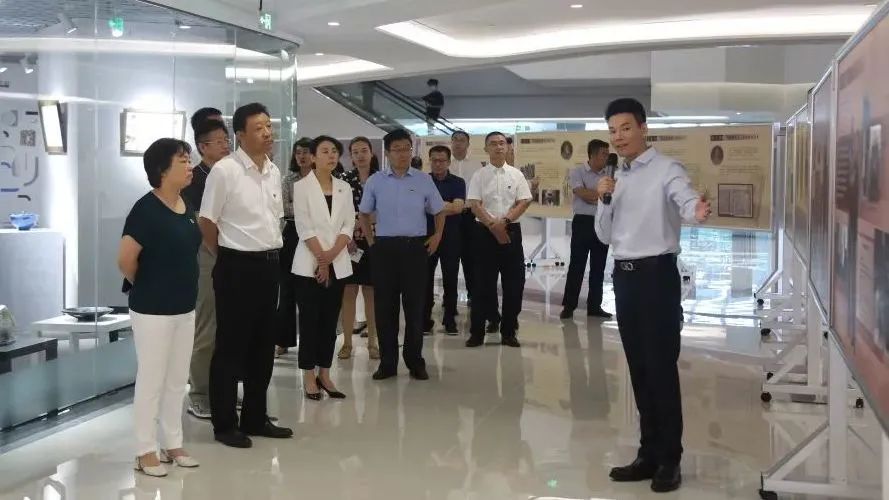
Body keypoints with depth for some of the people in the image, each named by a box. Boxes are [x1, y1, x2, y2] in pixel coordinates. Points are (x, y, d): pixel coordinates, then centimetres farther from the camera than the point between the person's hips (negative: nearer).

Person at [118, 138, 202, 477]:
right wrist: (146, 287, -3)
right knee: (151, 380, 2)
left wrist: (181, 288, 14)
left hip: (185, 307, 7)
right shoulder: (146, 209, -18)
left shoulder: (186, 206, 6)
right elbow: (125, 260, -19)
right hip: (153, 310, -7)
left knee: (177, 380, 14)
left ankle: (172, 444, 26)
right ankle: (145, 452, 13)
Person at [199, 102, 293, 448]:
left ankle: (255, 417, 26)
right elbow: (207, 222, -8)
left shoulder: (274, 171, 9)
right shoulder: (225, 170, -13)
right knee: (231, 346, 1)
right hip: (237, 266, -7)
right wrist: (228, 258, 3)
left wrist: (271, 253, 15)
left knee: (264, 345, 13)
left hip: (270, 264, 7)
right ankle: (225, 424, 12)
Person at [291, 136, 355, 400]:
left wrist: (332, 254, -10)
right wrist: (320, 258, -12)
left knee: (330, 320, 7)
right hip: (309, 264, -4)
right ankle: (309, 376, 7)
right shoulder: (302, 186, -3)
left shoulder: (344, 188, 9)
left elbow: (348, 224, 3)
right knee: (310, 319, 0)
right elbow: (304, 227, -9)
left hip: (338, 264, 4)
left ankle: (324, 374, 14)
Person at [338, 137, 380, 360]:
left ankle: (372, 342, 14)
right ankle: (347, 342, 10)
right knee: (348, 291, 3)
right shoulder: (344, 179, 2)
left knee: (371, 292, 6)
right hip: (348, 242, 0)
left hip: (373, 242, 0)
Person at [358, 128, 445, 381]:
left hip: (415, 247, 0)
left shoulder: (424, 180, 2)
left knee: (414, 306, 4)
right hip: (385, 247, 1)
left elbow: (439, 211, 14)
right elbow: (364, 214, 14)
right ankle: (387, 362, 14)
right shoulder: (375, 181, 3)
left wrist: (437, 237, 5)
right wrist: (371, 240, 6)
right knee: (384, 306, 4)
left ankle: (415, 362, 15)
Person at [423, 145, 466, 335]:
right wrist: (446, 206, -10)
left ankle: (450, 319, 12)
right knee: (426, 277, 3)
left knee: (450, 277, 3)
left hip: (451, 236, 0)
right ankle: (425, 318, 10)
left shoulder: (457, 182, 4)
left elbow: (458, 207, -9)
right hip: (427, 234, 0)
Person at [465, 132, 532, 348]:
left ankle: (508, 332, 13)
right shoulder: (479, 176, 3)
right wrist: (493, 225, -15)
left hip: (511, 230, 1)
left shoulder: (516, 174, 5)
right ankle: (477, 332, 8)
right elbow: (475, 205, -5)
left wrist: (504, 221, -13)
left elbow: (524, 202, -1)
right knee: (483, 283, 1)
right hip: (485, 231, -1)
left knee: (514, 282, 2)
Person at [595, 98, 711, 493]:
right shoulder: (617, 179, 14)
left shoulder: (666, 169, -7)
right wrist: (603, 199, -3)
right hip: (624, 276, 7)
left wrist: (698, 212, -50)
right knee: (639, 368, 12)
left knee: (662, 368, -4)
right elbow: (605, 236, 13)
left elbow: (687, 201, -27)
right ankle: (649, 454, 23)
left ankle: (669, 459, 7)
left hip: (657, 274, -7)